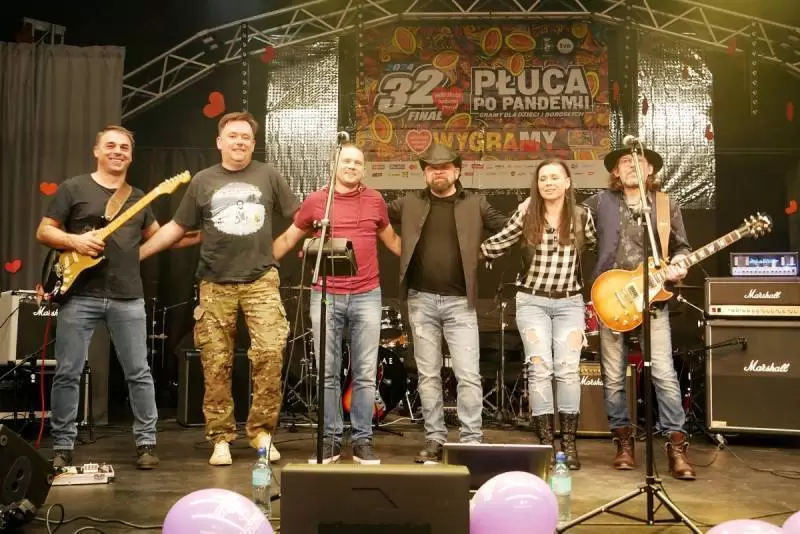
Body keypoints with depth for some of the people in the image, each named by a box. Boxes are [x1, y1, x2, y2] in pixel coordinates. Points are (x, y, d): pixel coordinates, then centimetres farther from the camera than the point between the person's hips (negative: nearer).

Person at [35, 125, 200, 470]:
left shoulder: (138, 198, 15)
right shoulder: (73, 188, 3)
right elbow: (43, 231, 3)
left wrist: (201, 236, 10)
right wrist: (74, 241, -15)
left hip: (128, 297, 3)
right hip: (79, 295, -2)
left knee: (138, 373, 3)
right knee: (67, 373, 1)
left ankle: (146, 442, 12)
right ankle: (62, 446, 14)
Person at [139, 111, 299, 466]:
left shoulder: (268, 176, 7)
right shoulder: (203, 181, 8)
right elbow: (177, 227, 12)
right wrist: (135, 254, 7)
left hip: (261, 280, -1)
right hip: (215, 285, 1)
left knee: (269, 352, -13)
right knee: (216, 363, 2)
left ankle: (261, 431, 2)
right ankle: (220, 437, 14)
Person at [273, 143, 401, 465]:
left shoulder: (375, 200, 9)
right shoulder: (315, 201, 5)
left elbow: (390, 239, 23)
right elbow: (288, 239, 14)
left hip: (367, 296, 1)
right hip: (325, 296, -1)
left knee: (365, 375, 3)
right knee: (328, 374, 3)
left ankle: (363, 441, 12)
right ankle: (330, 439, 13)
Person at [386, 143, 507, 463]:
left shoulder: (475, 204, 7)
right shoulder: (410, 203, 10)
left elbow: (511, 227, 4)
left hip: (459, 301, -1)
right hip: (421, 300, 2)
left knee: (468, 375, -4)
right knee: (428, 375, 8)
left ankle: (472, 440, 4)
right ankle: (435, 439, 17)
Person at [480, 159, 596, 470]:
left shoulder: (582, 216, 1)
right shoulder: (525, 217, -3)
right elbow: (493, 246, -1)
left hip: (570, 302, 1)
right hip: (532, 301, -1)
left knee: (568, 370, -6)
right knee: (541, 369, -7)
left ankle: (569, 444, 4)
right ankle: (545, 443, 1)